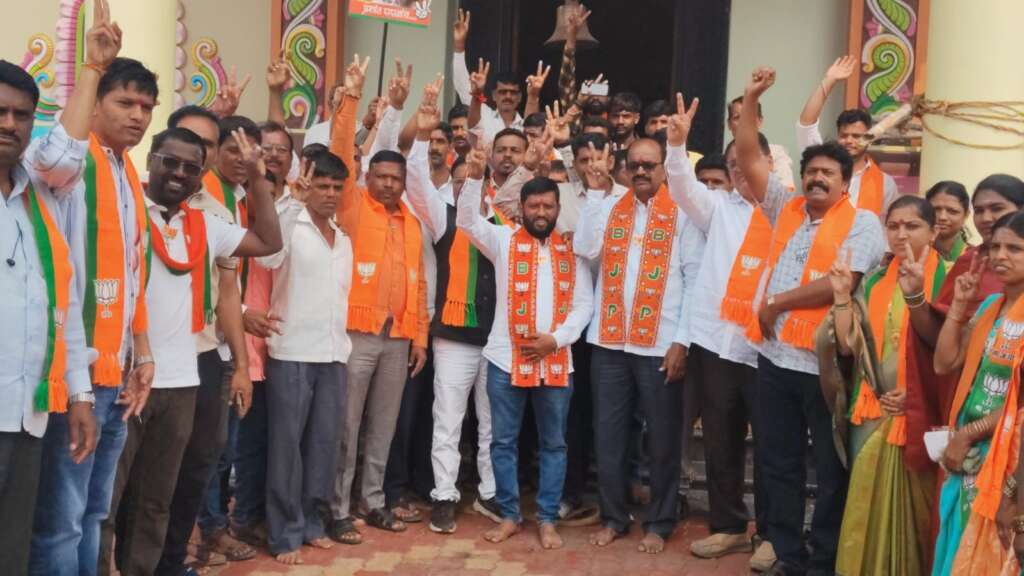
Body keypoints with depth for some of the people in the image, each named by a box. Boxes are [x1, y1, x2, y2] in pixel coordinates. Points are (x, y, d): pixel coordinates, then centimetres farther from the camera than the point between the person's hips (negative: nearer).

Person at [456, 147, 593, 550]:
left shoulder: (572, 251, 7)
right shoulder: (504, 240, 3)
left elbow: (584, 303, 4)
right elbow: (467, 220, -11)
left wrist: (557, 338, -10)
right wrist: (475, 177, -26)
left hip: (556, 362, 1)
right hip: (506, 359, -1)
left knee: (554, 444, 9)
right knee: (503, 441, 6)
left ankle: (547, 519, 21)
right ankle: (509, 515, 20)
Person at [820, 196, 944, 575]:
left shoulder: (948, 280, -5)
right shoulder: (874, 281, 9)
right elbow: (847, 345, 3)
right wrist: (841, 295, -6)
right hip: (872, 413, 4)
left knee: (913, 508, 4)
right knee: (866, 506, 9)